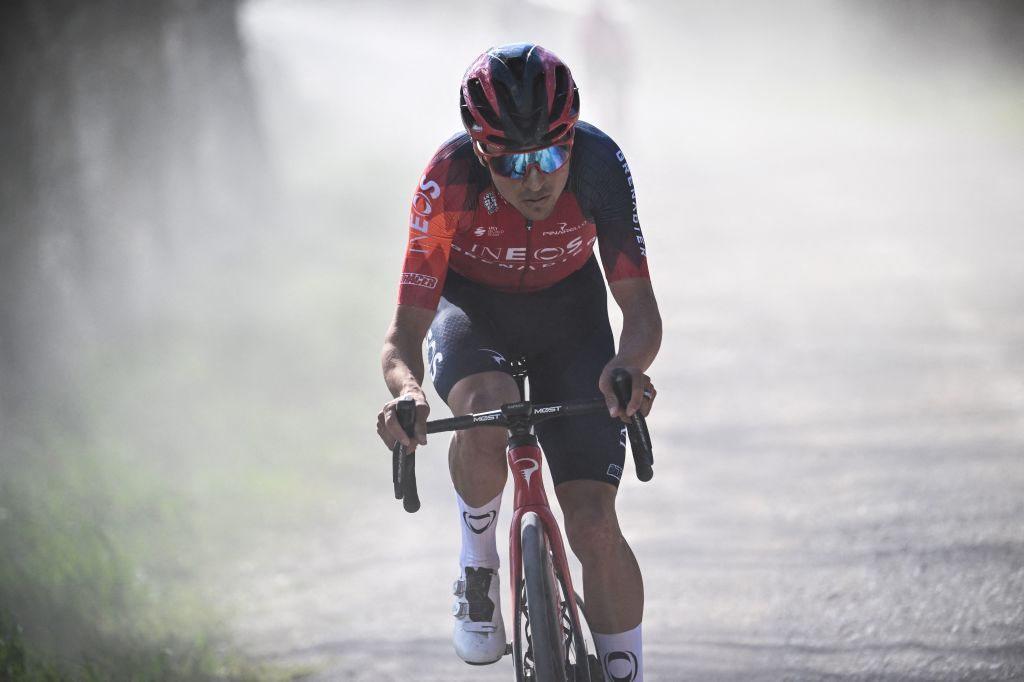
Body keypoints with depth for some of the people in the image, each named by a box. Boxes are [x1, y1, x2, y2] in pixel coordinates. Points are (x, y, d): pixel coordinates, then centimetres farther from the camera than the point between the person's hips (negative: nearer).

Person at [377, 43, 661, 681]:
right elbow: (405, 334, -31)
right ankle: (478, 555, -8)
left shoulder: (599, 163, -30)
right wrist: (406, 391, -54)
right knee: (487, 415, -36)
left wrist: (628, 365, -51)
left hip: (568, 311, 1)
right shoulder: (450, 180, -33)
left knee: (594, 523, -11)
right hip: (471, 308, -1)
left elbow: (641, 309, -28)